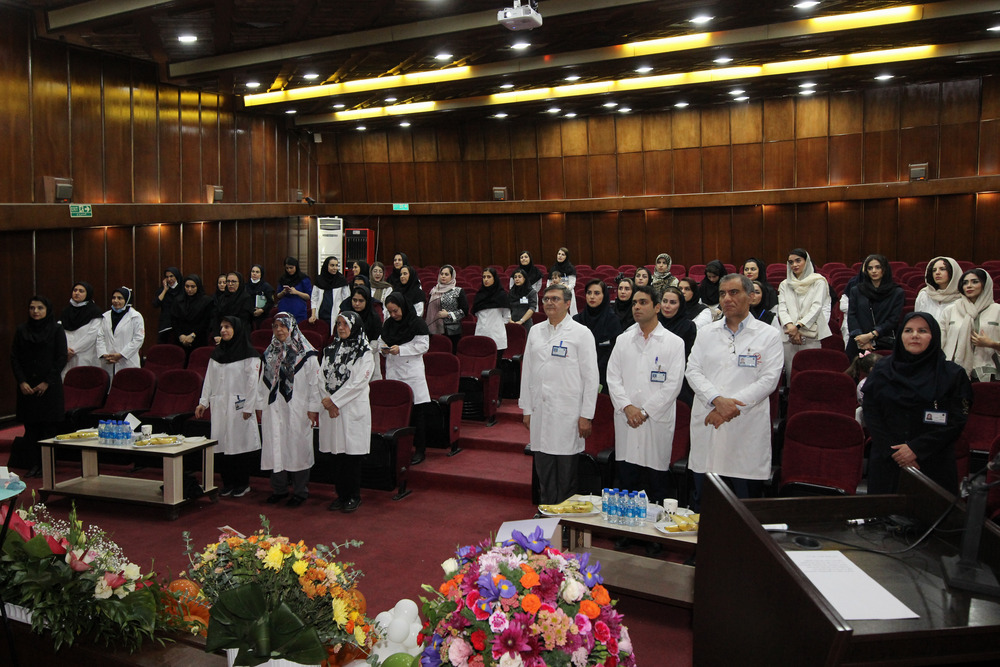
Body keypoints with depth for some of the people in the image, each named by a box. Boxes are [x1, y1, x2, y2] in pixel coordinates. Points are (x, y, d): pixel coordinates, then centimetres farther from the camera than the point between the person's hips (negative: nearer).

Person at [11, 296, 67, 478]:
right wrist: (22, 382, -5)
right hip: (27, 386, 2)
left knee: (49, 427, -2)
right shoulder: (22, 330, 7)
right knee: (30, 427, 3)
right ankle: (33, 465, 9)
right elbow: (14, 358, 6)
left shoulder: (56, 330, 0)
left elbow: (61, 358, -3)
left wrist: (47, 382, -9)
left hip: (50, 386, -2)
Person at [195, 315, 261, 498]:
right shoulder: (217, 353, 14)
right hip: (219, 405, 6)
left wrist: (248, 407, -11)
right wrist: (203, 402, 11)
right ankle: (228, 482, 17)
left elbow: (252, 382, -8)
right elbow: (209, 379, 16)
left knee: (240, 443, -2)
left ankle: (242, 484, 10)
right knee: (222, 444, 6)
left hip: (238, 406, -6)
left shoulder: (249, 354, -5)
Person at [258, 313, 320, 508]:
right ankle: (279, 488, 21)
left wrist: (313, 408, -10)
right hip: (274, 409, 5)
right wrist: (261, 406, 12)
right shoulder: (270, 353, 11)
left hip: (297, 409, -5)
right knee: (276, 447, 8)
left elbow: (314, 382, -7)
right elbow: (264, 382, 15)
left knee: (297, 447, 0)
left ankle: (300, 491, 11)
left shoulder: (305, 353, -7)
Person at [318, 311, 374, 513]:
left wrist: (334, 400, -11)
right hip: (331, 409, 5)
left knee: (352, 454, 0)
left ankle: (354, 496, 11)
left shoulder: (364, 353, -4)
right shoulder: (330, 350, 12)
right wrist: (327, 401, -8)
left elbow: (358, 382, -12)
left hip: (354, 410, -5)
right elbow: (322, 377, 7)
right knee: (337, 453, 8)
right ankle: (341, 494, 19)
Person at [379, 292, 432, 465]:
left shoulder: (417, 324, -6)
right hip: (393, 372, 5)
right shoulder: (388, 324, 12)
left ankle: (420, 450, 5)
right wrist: (384, 349, -2)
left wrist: (400, 350, -16)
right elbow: (382, 341, 21)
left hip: (412, 372, -5)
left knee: (417, 412, -2)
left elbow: (423, 346, -9)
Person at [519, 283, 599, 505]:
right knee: (544, 472, 11)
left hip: (567, 415, -4)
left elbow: (591, 377, -5)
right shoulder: (535, 331, 11)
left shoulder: (581, 333, -3)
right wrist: (527, 409, 10)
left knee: (567, 476, 2)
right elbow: (527, 371, 14)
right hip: (540, 412, 5)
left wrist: (586, 416, -8)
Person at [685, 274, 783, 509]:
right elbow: (693, 371, 3)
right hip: (707, 427, 3)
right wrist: (717, 400, -14)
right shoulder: (706, 333, 13)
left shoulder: (768, 335, 4)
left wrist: (732, 404, -15)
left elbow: (769, 379, -6)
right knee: (703, 506, 10)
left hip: (747, 431, -3)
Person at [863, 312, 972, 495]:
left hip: (934, 466, -1)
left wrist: (917, 449, -13)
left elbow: (956, 421, -4)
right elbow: (871, 415, 0)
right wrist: (894, 452, -11)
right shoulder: (881, 371, 5)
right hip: (886, 463, 1)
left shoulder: (953, 375, 1)